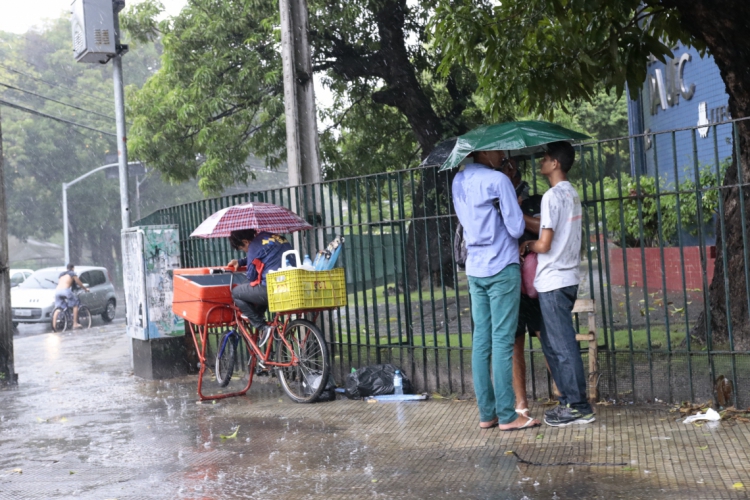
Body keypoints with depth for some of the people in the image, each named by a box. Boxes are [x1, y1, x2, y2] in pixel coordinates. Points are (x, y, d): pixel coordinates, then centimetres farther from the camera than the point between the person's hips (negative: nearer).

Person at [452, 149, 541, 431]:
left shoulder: (458, 182, 10)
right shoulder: (497, 180, -11)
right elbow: (516, 228, -13)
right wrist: (516, 213, 6)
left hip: (474, 270, 7)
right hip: (502, 269, -7)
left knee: (481, 341, 7)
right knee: (502, 342, -4)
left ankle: (486, 413, 11)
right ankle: (507, 416, -1)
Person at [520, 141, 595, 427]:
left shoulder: (552, 196, -15)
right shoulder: (571, 193, 13)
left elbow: (545, 244, -18)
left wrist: (526, 246, 0)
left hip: (553, 281, -10)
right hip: (567, 277, 10)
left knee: (562, 345, -4)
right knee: (552, 342, 17)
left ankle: (578, 407, 2)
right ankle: (569, 400, 21)